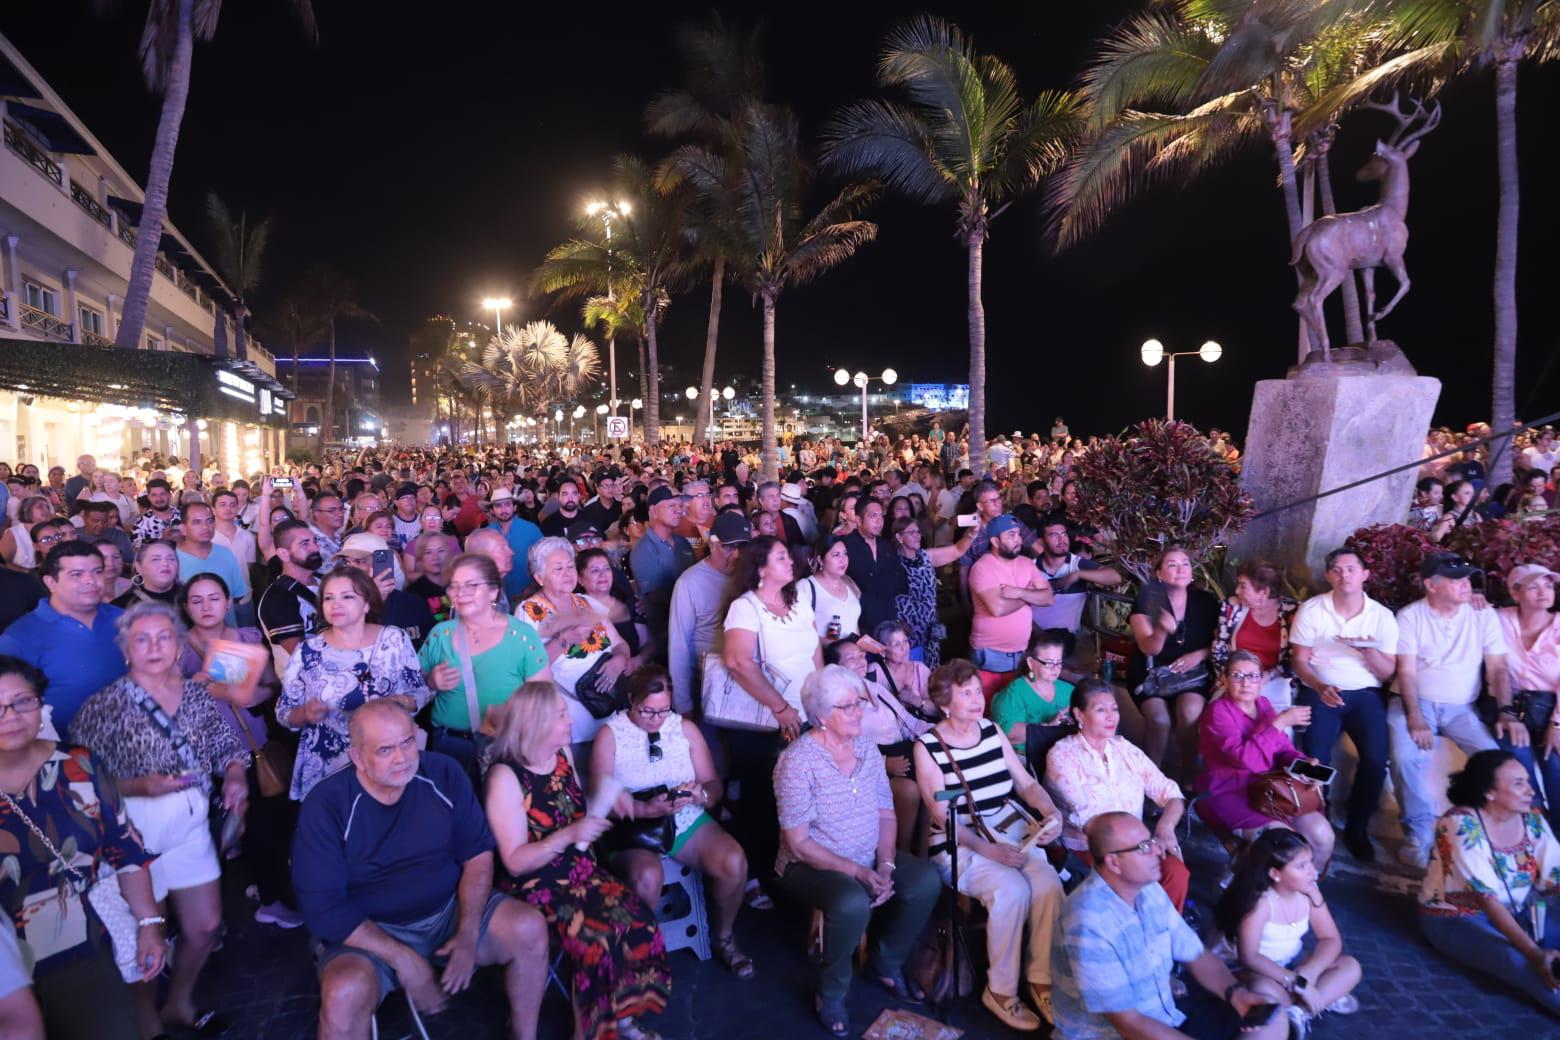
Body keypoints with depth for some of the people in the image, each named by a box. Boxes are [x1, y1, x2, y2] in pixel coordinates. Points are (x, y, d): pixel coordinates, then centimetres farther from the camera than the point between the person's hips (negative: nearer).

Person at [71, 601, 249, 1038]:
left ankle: (179, 1003, 42)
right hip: (135, 833, -5)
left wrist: (235, 777, -9)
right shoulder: (104, 705, -11)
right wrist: (139, 786, -25)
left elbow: (229, 747, 11)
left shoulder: (198, 694, 3)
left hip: (192, 828, 5)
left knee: (206, 927, 16)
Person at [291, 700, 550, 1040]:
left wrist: (468, 934, -15)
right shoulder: (326, 806, -16)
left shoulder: (444, 774, -8)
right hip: (369, 931, -3)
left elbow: (477, 853, -2)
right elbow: (323, 907, -17)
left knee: (530, 929, -18)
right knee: (346, 993, -35)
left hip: (450, 910, 3)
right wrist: (403, 959, -22)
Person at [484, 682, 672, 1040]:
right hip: (535, 886, -6)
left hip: (580, 870, 6)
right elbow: (515, 861, -17)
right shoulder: (505, 776, -16)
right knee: (596, 939, -27)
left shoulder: (563, 754, 4)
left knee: (638, 920, -18)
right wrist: (569, 835, -30)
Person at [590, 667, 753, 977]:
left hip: (689, 821, 3)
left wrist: (700, 794, -19)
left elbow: (714, 785, 5)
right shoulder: (610, 734, -5)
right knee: (647, 877, -34)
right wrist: (647, 809, -25)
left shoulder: (685, 728, 3)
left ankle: (722, 937, 7)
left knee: (734, 862, -21)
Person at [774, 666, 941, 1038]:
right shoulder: (797, 762, -20)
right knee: (853, 903, -35)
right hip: (811, 864, -6)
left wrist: (885, 867, -13)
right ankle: (830, 993, -5)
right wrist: (856, 872, -23)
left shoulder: (868, 749, 0)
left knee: (926, 880, -14)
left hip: (869, 859, 6)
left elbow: (886, 815, 3)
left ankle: (886, 963, 12)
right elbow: (798, 843, -20)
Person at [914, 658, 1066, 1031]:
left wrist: (1052, 813, -11)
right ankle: (1000, 991, -10)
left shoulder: (992, 730, 6)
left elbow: (1026, 783, 9)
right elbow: (942, 816, -14)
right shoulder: (927, 745, -10)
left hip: (1009, 831, 5)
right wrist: (988, 850, -24)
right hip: (958, 844, -5)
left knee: (1048, 884, -23)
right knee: (1012, 889, -29)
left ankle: (1041, 981, -3)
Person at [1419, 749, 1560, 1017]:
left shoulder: (1533, 820, -3)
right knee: (1519, 961, -32)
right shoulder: (1461, 824, -23)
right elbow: (1486, 898, -27)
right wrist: (1535, 953, -34)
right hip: (1455, 918, -7)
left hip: (1517, 913, 8)